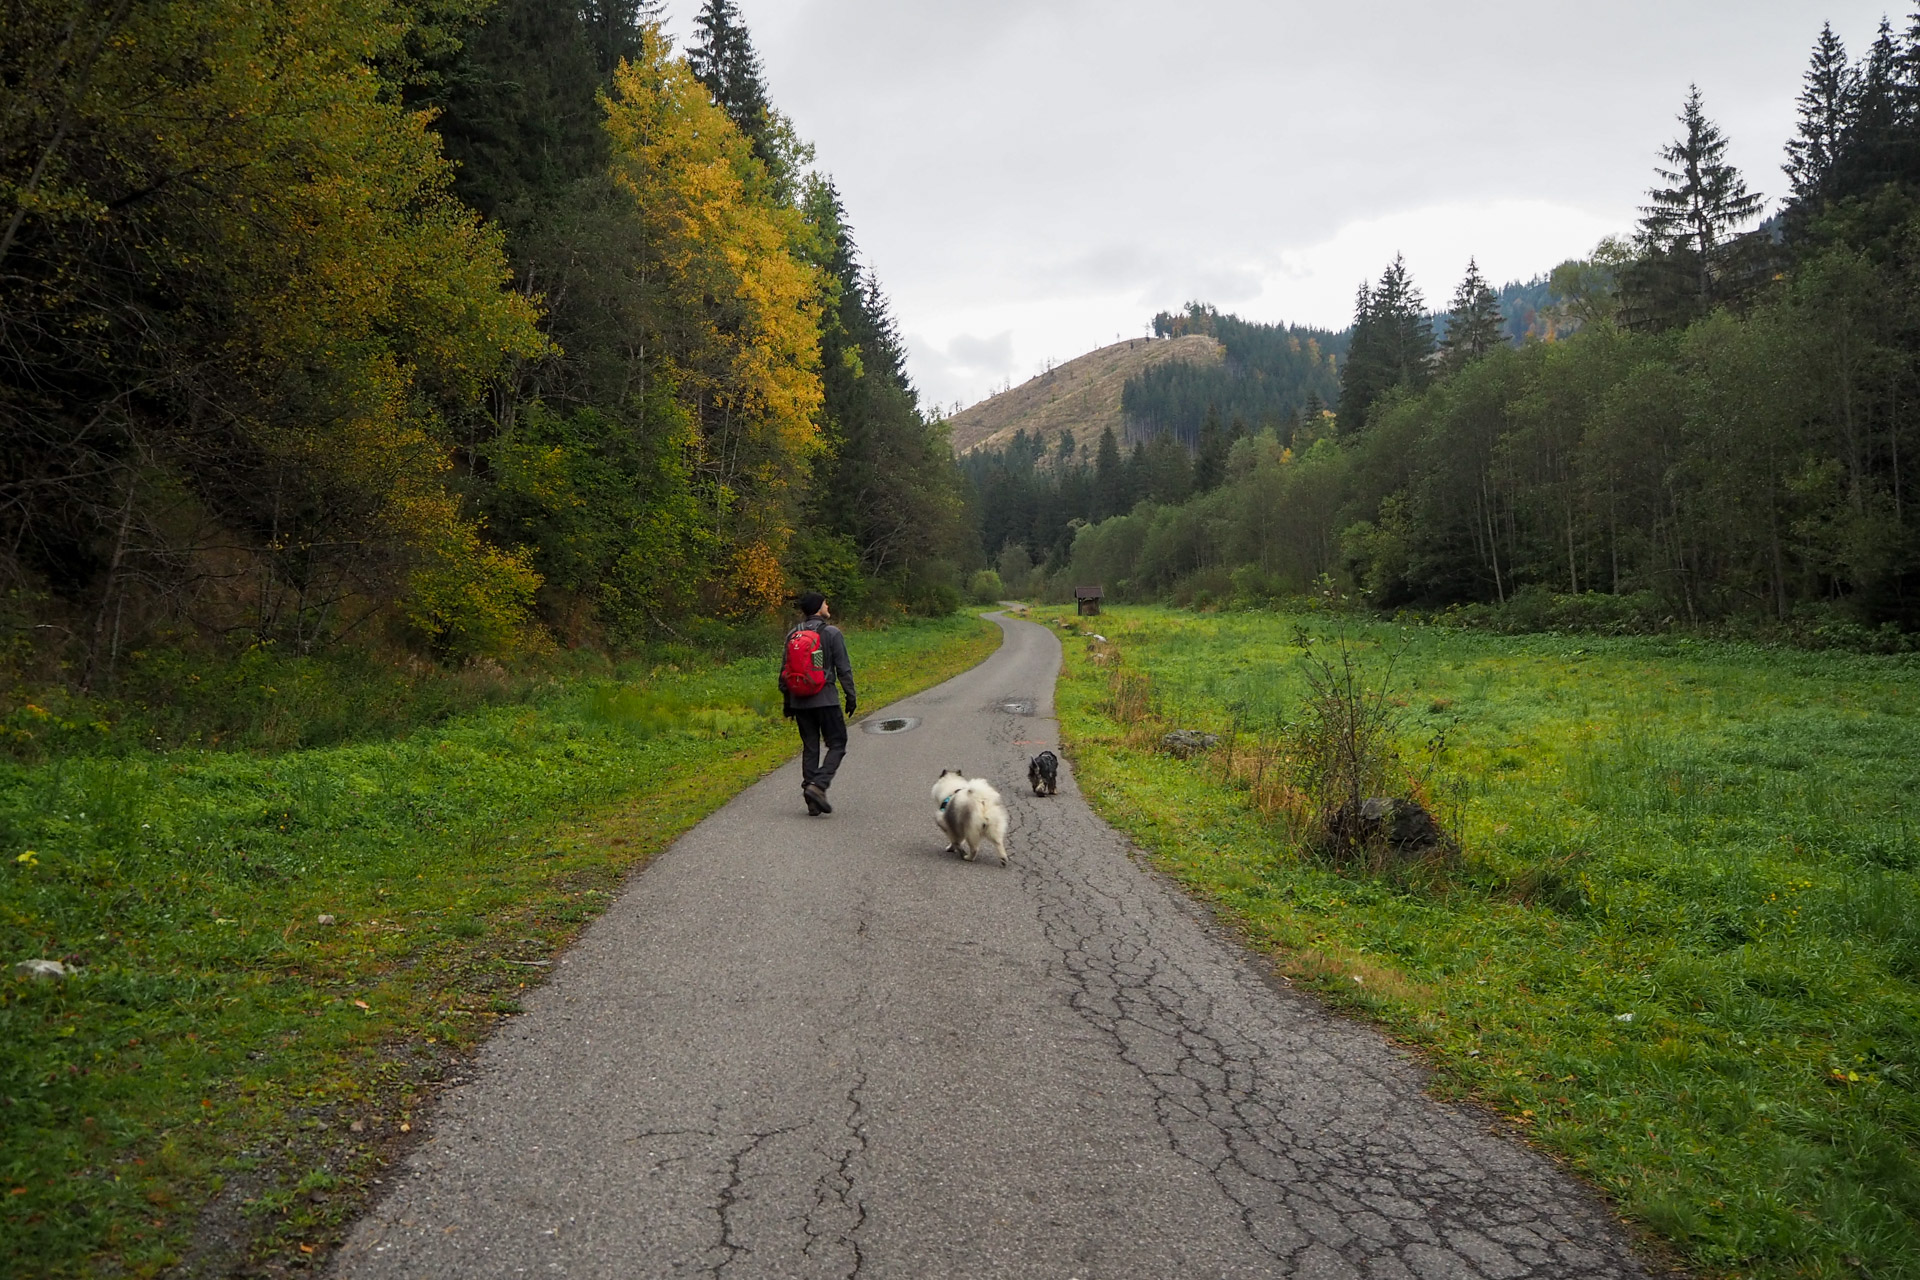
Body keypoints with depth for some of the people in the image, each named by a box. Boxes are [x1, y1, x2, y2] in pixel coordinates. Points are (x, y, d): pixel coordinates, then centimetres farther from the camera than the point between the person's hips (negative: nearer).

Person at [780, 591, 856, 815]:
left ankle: (813, 802, 9)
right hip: (825, 699, -5)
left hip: (800, 701, 5)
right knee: (837, 745, 5)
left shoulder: (792, 635, 7)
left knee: (809, 748, 11)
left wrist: (787, 701, 18)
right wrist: (851, 696, 0)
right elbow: (843, 668, -8)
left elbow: (784, 671, 10)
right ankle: (818, 785, -15)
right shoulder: (832, 633, -7)